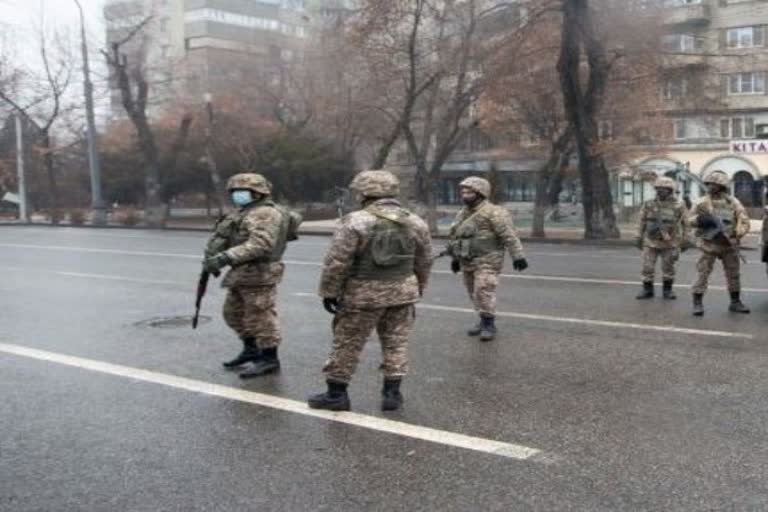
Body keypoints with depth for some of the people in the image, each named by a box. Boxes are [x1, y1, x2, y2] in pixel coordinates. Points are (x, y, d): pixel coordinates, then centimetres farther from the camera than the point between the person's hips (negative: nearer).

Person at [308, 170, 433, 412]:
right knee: (396, 343, 12)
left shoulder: (355, 222, -13)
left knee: (347, 344, 7)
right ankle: (392, 393, 13)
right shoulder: (416, 223, 4)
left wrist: (329, 292, -5)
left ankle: (336, 393, 14)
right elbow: (424, 262, 11)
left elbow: (337, 261, -14)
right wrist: (417, 290, 22)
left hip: (363, 294, -4)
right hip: (402, 291, 4)